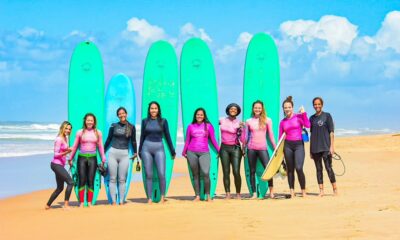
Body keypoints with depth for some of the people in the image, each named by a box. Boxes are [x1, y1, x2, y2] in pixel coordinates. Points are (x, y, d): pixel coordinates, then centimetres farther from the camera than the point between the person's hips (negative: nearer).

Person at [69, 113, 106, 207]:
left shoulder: (98, 133, 6)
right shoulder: (80, 132, 3)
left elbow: (100, 147, 10)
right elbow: (75, 146, 9)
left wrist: (103, 159, 9)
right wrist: (71, 158, 10)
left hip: (92, 158, 0)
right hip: (82, 157, 0)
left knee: (90, 181, 0)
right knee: (82, 180, -1)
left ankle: (90, 202, 5)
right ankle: (81, 202, 3)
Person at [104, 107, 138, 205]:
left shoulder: (131, 127, 5)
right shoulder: (114, 126, 4)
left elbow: (133, 141, 14)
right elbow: (108, 139, 11)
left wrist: (135, 152, 16)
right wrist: (103, 152, 12)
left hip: (125, 154, 0)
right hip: (113, 153, 0)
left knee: (122, 179, 2)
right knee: (113, 179, 0)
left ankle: (121, 201, 6)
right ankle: (113, 201, 3)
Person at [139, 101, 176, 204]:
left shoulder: (163, 121, 4)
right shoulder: (145, 121, 7)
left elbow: (167, 136, 7)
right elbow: (142, 136, 14)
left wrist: (172, 151, 9)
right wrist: (139, 151, 18)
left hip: (159, 148, -1)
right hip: (147, 148, 1)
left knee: (161, 174, -11)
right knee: (149, 175, 1)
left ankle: (162, 196, 6)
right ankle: (149, 198, 6)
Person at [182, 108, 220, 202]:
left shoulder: (208, 126, 7)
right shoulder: (190, 126, 9)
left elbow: (213, 140, 9)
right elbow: (187, 141, 14)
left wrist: (219, 151, 5)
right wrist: (184, 152, 14)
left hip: (204, 153, -1)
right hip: (192, 153, 1)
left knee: (206, 173, -16)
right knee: (195, 175, 3)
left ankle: (208, 195, -7)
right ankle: (197, 196, 8)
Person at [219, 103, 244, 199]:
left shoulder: (239, 123, 3)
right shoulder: (222, 120, 8)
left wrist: (242, 129, -16)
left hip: (235, 148, -2)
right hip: (224, 148, 2)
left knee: (236, 172, -10)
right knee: (226, 172, -1)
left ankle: (238, 193, 1)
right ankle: (227, 194, 2)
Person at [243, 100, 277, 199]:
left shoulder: (267, 120, 3)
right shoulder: (248, 121, 7)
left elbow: (271, 135, 6)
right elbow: (246, 136, 11)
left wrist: (275, 147, 4)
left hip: (263, 148, -2)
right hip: (251, 148, 2)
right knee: (252, 171, 4)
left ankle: (271, 192, -2)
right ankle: (254, 193, 8)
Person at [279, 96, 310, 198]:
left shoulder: (298, 116, 2)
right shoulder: (283, 122, 10)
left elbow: (308, 125, -14)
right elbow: (280, 137, 11)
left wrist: (304, 113, -15)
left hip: (299, 144, -3)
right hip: (288, 145, 3)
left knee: (298, 168, -15)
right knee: (290, 169, 4)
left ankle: (303, 191, -3)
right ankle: (292, 191, 10)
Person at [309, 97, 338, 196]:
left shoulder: (327, 116, 0)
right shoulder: (312, 118, 12)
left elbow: (331, 131, -3)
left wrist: (331, 146, -11)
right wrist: (310, 149, 12)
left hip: (326, 147, -4)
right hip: (315, 148, 4)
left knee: (328, 168, -6)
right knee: (318, 169, 5)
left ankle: (335, 189, 3)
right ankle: (321, 190, 7)